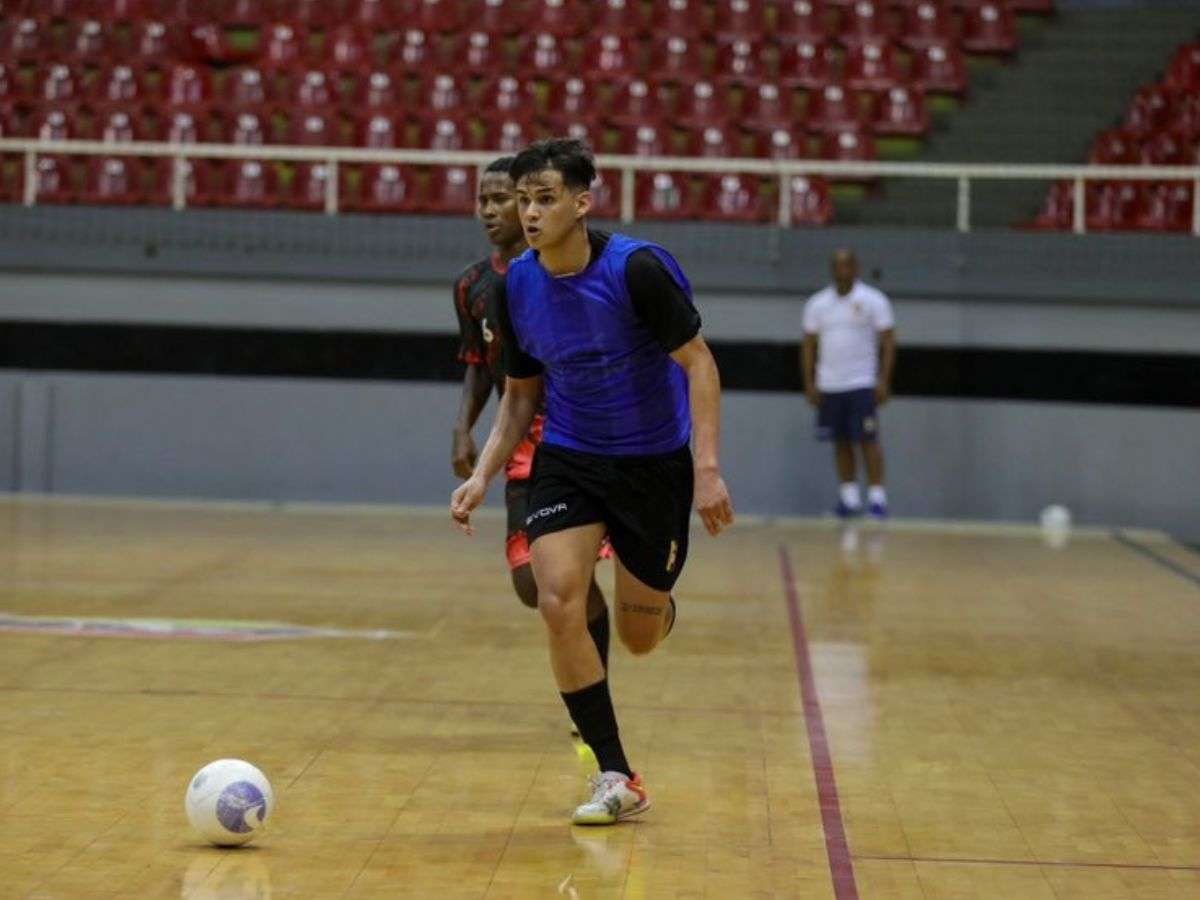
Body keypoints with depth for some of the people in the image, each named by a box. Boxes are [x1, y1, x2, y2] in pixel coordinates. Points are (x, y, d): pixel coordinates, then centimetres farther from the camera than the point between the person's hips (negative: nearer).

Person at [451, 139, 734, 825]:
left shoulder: (637, 267, -20)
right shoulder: (517, 286, -4)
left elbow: (698, 363, -15)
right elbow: (522, 395, 9)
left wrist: (707, 468, -23)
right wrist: (483, 475, -3)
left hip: (655, 465, -3)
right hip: (569, 461, 3)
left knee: (640, 638, 5)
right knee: (559, 604, -19)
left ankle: (658, 606, 47)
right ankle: (618, 779, -9)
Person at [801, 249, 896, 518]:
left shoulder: (873, 300, -1)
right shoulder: (817, 303, 9)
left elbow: (888, 342, -3)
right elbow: (809, 345, 12)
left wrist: (884, 381, -11)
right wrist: (809, 383, 4)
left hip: (862, 384, -4)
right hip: (829, 385, 4)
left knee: (867, 440, -8)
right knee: (841, 442, 7)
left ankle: (877, 496, -5)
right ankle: (849, 497, 13)